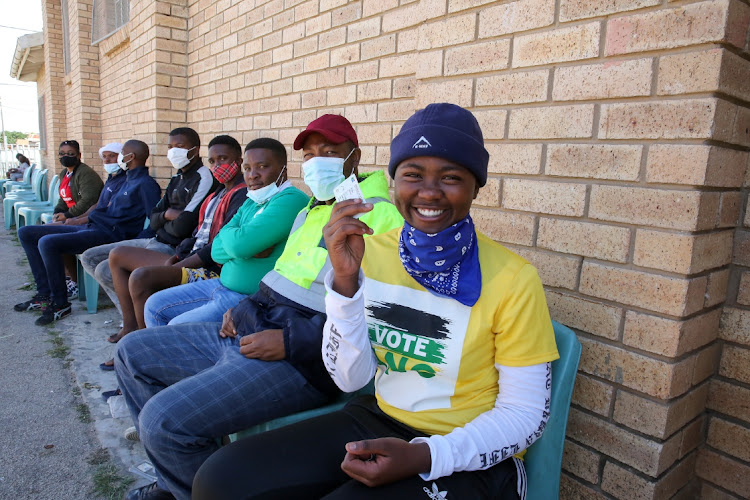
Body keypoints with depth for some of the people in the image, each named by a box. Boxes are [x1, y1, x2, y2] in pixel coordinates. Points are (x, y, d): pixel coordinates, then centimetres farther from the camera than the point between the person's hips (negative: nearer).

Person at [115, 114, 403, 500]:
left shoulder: (379, 215, -12)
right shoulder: (308, 211, 19)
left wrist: (290, 342, -22)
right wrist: (246, 307, 9)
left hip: (302, 362, -10)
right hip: (247, 333, 10)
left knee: (163, 419, -23)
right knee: (133, 352, 13)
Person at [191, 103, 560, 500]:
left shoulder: (512, 280, -16)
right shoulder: (373, 252, -4)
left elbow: (526, 415, -9)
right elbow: (351, 378, -7)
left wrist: (422, 456, -22)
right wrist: (345, 279, -21)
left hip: (469, 457, -3)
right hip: (378, 422, 4)